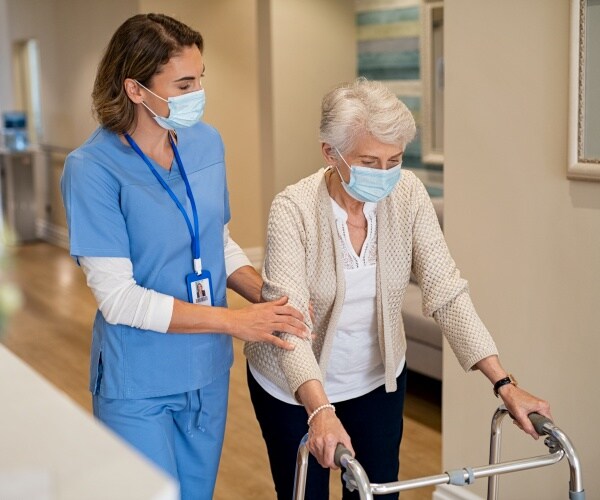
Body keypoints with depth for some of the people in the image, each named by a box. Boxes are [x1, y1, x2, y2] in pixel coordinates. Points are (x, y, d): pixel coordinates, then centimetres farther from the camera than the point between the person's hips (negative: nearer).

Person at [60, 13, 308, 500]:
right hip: (138, 385, -5)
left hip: (208, 370, 6)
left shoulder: (206, 142, -2)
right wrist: (235, 321, -22)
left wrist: (268, 296, -9)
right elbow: (118, 298, -21)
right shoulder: (93, 168, -19)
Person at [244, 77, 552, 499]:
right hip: (296, 387, -3)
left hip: (377, 378, 3)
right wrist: (320, 410, -48)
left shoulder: (408, 194, -15)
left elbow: (446, 291, -16)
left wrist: (504, 384, -23)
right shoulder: (293, 209, -25)